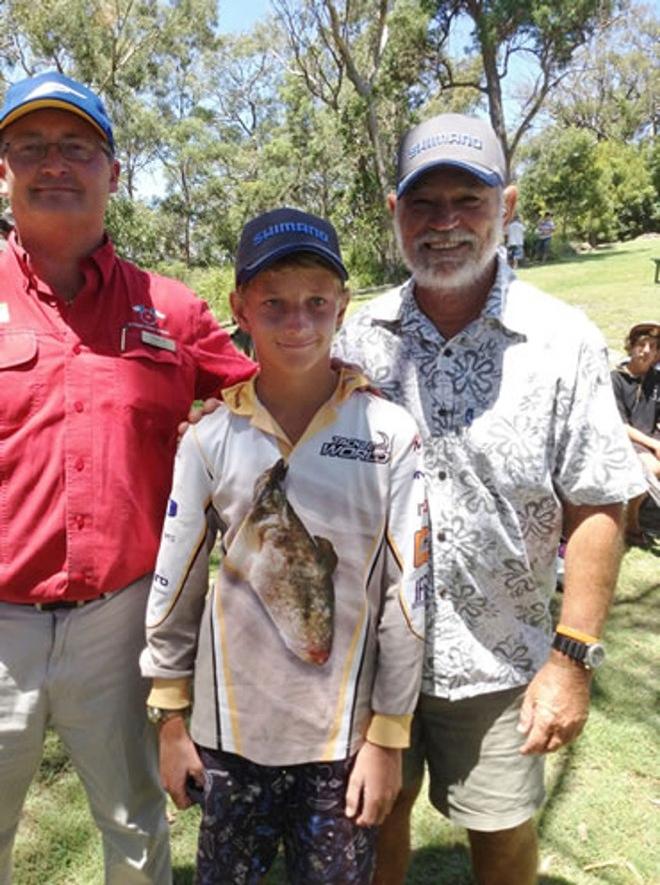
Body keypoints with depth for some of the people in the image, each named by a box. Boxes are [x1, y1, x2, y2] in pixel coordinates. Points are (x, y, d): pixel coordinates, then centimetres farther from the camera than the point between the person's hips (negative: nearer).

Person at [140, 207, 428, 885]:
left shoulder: (390, 434, -11)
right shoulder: (211, 438, -6)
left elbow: (408, 593, -7)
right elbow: (174, 585, 1)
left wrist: (386, 738, -3)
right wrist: (171, 721, 5)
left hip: (344, 730, -1)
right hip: (231, 726, 2)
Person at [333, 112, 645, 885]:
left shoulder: (564, 343, -10)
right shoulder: (358, 337, -2)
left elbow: (595, 511, -8)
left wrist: (573, 657, -11)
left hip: (497, 662, -2)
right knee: (376, 818, 19)